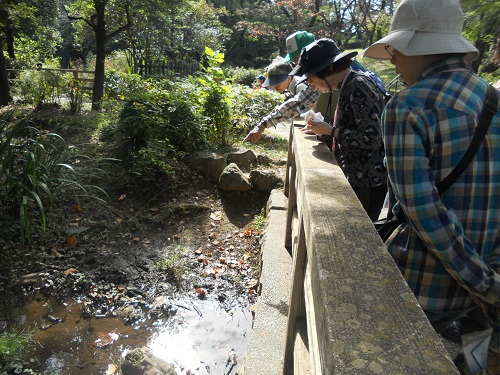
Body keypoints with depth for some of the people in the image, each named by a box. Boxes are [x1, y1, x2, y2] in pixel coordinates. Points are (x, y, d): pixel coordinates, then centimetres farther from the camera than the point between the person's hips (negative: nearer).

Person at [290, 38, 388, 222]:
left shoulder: (357, 86, -17)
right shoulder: (348, 86, 10)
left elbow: (372, 137, -23)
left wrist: (331, 130, -15)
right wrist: (322, 129, 5)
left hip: (368, 181, -9)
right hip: (357, 178, 9)